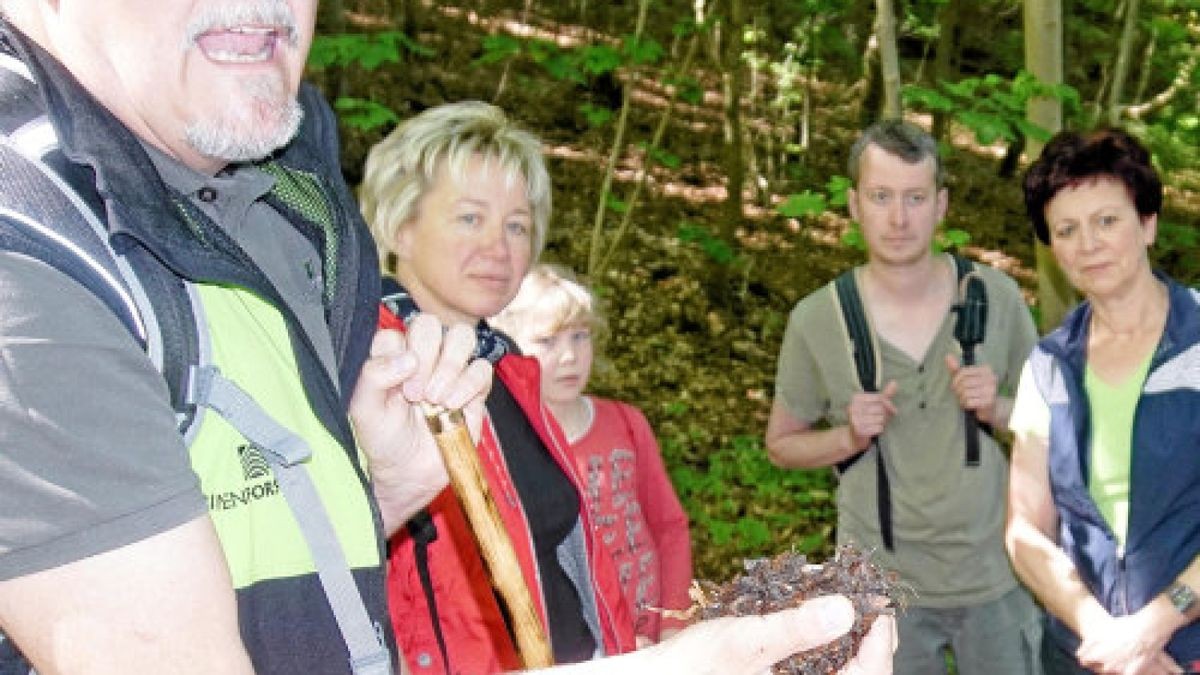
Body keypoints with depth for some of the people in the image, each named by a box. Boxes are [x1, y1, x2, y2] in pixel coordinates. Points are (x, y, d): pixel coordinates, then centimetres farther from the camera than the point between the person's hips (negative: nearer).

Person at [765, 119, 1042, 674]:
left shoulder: (995, 296, -8)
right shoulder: (816, 320, -12)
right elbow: (782, 445, 1)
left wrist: (997, 409, -17)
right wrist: (851, 437, -18)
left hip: (995, 575, 2)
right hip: (882, 585, -1)